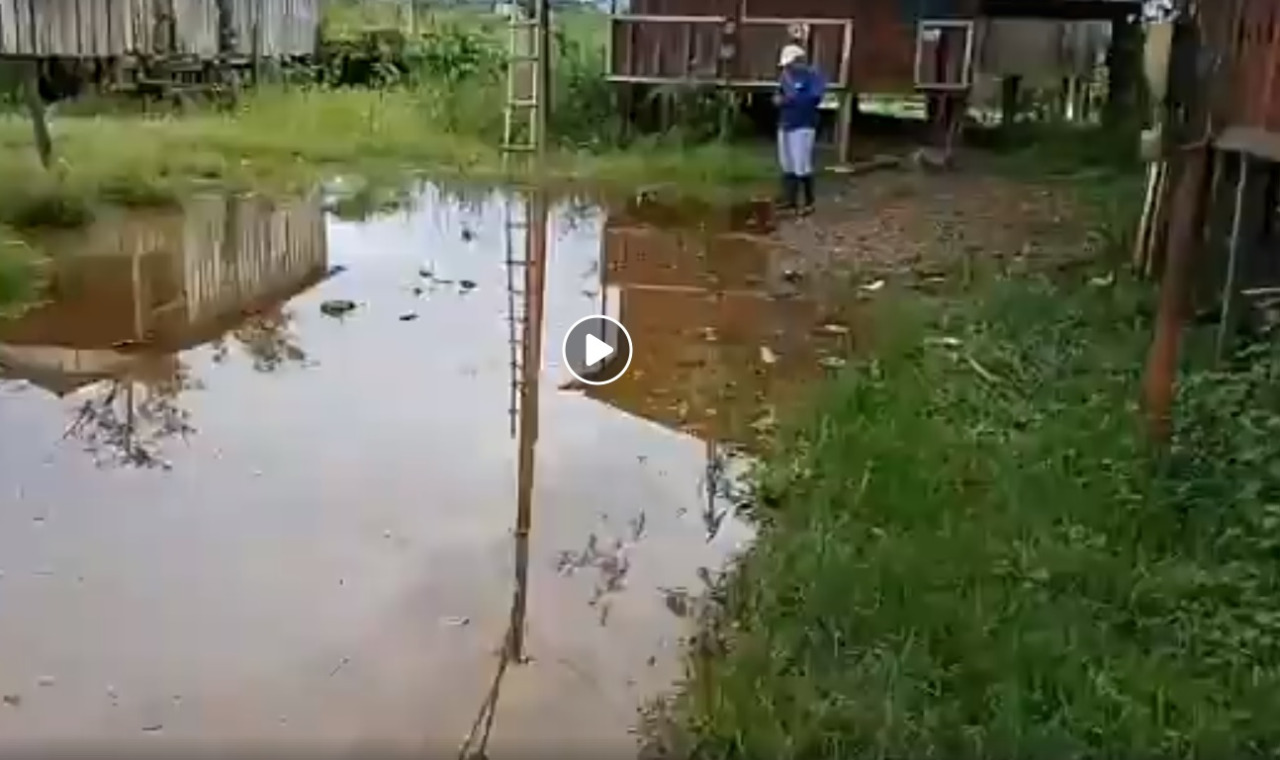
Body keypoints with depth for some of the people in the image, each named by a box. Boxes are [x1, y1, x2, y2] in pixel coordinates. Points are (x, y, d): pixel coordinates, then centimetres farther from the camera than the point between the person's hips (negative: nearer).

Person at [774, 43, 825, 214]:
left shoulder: (813, 76, -8)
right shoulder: (786, 75, 13)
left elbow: (815, 98, -20)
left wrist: (789, 100, -20)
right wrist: (778, 98, -3)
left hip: (803, 126, -7)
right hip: (785, 125, 7)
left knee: (802, 166, -7)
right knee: (787, 165, 11)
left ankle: (808, 202, 2)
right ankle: (789, 199, 21)